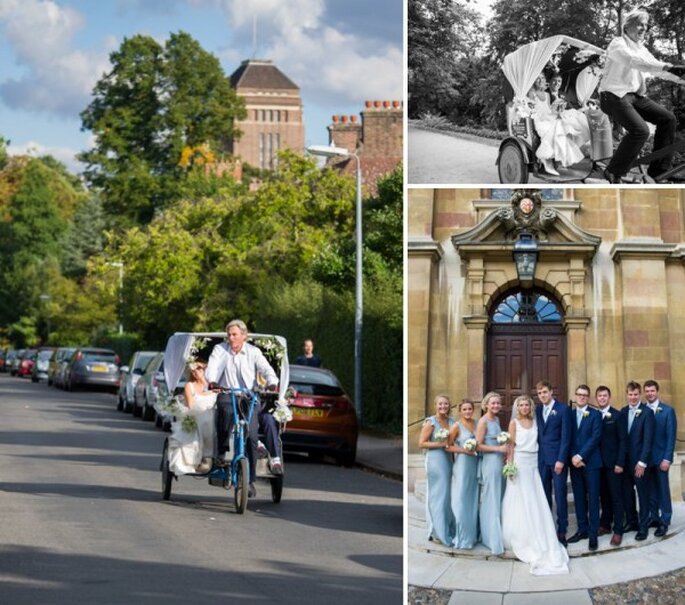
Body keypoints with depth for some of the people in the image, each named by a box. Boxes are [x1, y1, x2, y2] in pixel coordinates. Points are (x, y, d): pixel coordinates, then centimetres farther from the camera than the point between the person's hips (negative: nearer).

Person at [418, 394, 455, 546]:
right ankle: (436, 532, 6)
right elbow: (421, 443, -10)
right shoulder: (430, 422, -7)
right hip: (435, 460, -6)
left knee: (448, 495, 7)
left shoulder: (452, 422, 10)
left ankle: (447, 530, 16)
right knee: (437, 495, -2)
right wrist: (440, 444, -15)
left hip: (448, 460, 6)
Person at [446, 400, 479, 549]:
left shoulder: (477, 424, 8)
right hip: (462, 464, -5)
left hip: (475, 465, 5)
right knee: (461, 500, -2)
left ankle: (472, 534, 20)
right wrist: (464, 450, -15)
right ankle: (461, 537, 5)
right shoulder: (457, 426, -6)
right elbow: (448, 446, -6)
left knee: (473, 500, 11)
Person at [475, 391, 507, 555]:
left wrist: (504, 449, 8)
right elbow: (479, 446, -15)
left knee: (498, 498, 12)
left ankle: (488, 535, 22)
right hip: (490, 461, -8)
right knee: (491, 500, -4)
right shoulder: (483, 421, -11)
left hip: (499, 461, 8)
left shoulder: (496, 419, 12)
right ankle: (493, 540, 0)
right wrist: (498, 448, -17)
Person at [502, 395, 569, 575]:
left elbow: (537, 441, 10)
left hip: (533, 464, 4)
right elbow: (511, 445, -5)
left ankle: (537, 538, 12)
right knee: (520, 502, -1)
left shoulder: (535, 421, 10)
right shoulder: (514, 422, -1)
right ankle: (520, 538, 6)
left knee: (536, 503, 4)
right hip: (519, 463, -4)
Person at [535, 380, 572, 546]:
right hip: (542, 459, 5)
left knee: (560, 495, -2)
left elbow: (566, 437, -8)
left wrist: (561, 460, -13)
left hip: (557, 458, -4)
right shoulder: (537, 410, 11)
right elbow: (538, 434, 10)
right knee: (544, 496, 6)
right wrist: (536, 456, 0)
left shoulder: (563, 409, -4)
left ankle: (562, 531, 4)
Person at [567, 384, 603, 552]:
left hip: (591, 462, -3)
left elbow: (595, 437, -9)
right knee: (579, 498, 7)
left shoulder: (595, 414, 0)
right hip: (574, 462, 3)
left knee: (593, 498, -2)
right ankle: (582, 530, 14)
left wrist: (580, 456, -15)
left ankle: (593, 534, 0)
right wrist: (573, 457, -8)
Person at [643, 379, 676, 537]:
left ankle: (664, 522, 7)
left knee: (663, 489, 2)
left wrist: (667, 458, -13)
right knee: (650, 490, 8)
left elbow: (671, 436, -7)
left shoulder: (668, 410, -3)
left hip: (660, 457, -3)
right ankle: (653, 518, 17)